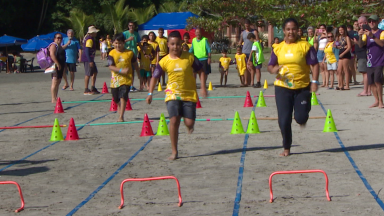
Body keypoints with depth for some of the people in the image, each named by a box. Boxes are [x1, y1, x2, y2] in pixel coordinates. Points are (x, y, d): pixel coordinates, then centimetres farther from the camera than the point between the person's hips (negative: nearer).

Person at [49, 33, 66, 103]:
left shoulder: (59, 46, 22)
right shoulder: (53, 45, -10)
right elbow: (52, 55, -22)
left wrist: (63, 66, 26)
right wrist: (57, 64, -27)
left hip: (60, 66, 10)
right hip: (56, 66, -10)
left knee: (58, 82, 12)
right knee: (55, 82, -12)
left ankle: (55, 98, 17)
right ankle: (53, 99, -15)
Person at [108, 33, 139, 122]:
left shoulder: (130, 53, 0)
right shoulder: (112, 53, -3)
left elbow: (135, 65, 12)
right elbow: (111, 66, -12)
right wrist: (121, 70, -26)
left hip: (126, 79, -2)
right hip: (115, 79, 2)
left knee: (123, 97, -15)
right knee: (116, 99, 14)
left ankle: (121, 117, -15)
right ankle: (120, 110, 42)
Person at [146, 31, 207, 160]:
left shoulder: (189, 58, -5)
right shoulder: (164, 61, -3)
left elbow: (200, 72, 4)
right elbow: (155, 77, 7)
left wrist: (203, 87, -8)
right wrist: (150, 93, -2)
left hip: (189, 94, 0)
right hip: (172, 94, 0)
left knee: (189, 122, -7)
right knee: (174, 120, -14)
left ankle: (190, 125, 36)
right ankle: (174, 152, -4)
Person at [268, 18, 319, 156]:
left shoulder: (305, 46, -4)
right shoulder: (278, 48, 6)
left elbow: (314, 64, -4)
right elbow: (270, 66, 10)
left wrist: (314, 81, -15)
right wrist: (273, 69, -14)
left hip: (302, 87, -2)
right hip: (282, 88, 2)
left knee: (300, 118, -5)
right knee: (284, 120, -3)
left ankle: (302, 118, 35)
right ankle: (286, 148, 14)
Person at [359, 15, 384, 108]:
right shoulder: (367, 33, 12)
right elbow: (361, 45, 2)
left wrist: (372, 36, -31)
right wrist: (360, 36, -18)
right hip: (370, 62, 5)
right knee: (371, 82, 4)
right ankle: (376, 101, 14)